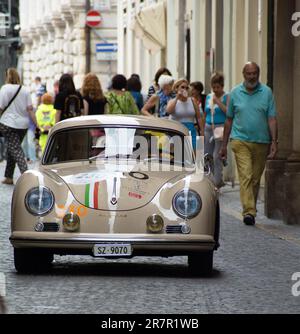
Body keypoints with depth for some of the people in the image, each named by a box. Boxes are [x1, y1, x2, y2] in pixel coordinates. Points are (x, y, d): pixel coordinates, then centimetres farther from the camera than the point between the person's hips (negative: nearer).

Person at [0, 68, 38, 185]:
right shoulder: (25, 90, 5)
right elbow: (30, 109, 1)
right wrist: (36, 124, 1)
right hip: (23, 125, 5)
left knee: (16, 150, -8)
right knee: (11, 150, 18)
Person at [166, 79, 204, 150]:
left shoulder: (192, 101, 9)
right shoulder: (173, 101, 5)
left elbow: (198, 118, 9)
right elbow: (168, 111, -19)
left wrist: (201, 131, 2)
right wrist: (177, 98, -15)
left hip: (191, 131, 1)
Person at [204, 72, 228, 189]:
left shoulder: (226, 97, -1)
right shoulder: (208, 97, 15)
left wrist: (218, 103, -15)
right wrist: (202, 130, 16)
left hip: (221, 128, -6)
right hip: (209, 127, 6)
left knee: (217, 156, -10)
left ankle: (217, 181, -8)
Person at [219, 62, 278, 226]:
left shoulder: (267, 92, 4)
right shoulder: (235, 93, 6)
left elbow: (272, 119, 2)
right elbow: (229, 120, 12)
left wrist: (274, 142, -8)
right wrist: (224, 145, 13)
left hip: (261, 143, 1)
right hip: (240, 140, -1)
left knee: (256, 179, 9)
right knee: (245, 176, -15)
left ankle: (251, 210, 21)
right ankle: (249, 211, -24)